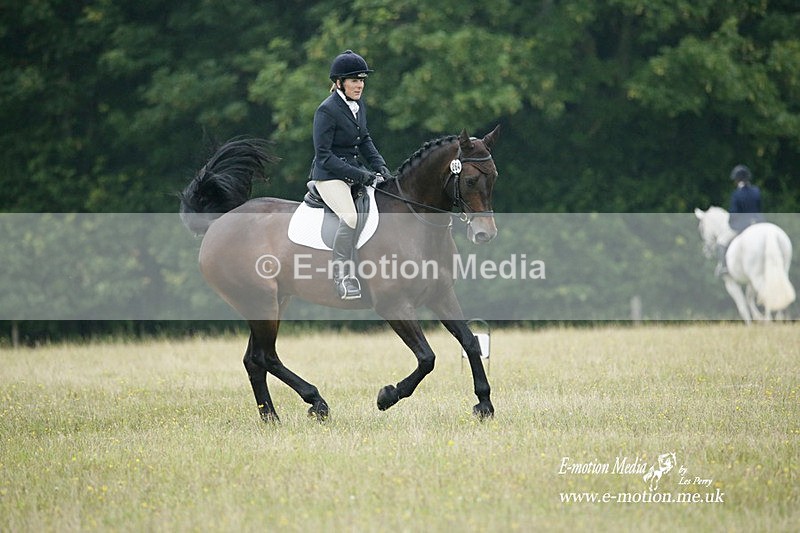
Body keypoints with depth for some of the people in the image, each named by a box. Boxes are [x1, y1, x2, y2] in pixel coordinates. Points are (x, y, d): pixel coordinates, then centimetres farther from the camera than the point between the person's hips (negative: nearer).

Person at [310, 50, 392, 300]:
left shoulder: (359, 105, 8)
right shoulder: (327, 110, -16)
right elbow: (323, 155, -18)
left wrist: (379, 165, 3)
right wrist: (357, 175, -22)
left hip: (356, 169, 9)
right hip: (329, 174, -9)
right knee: (350, 217, -31)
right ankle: (342, 277, -22)